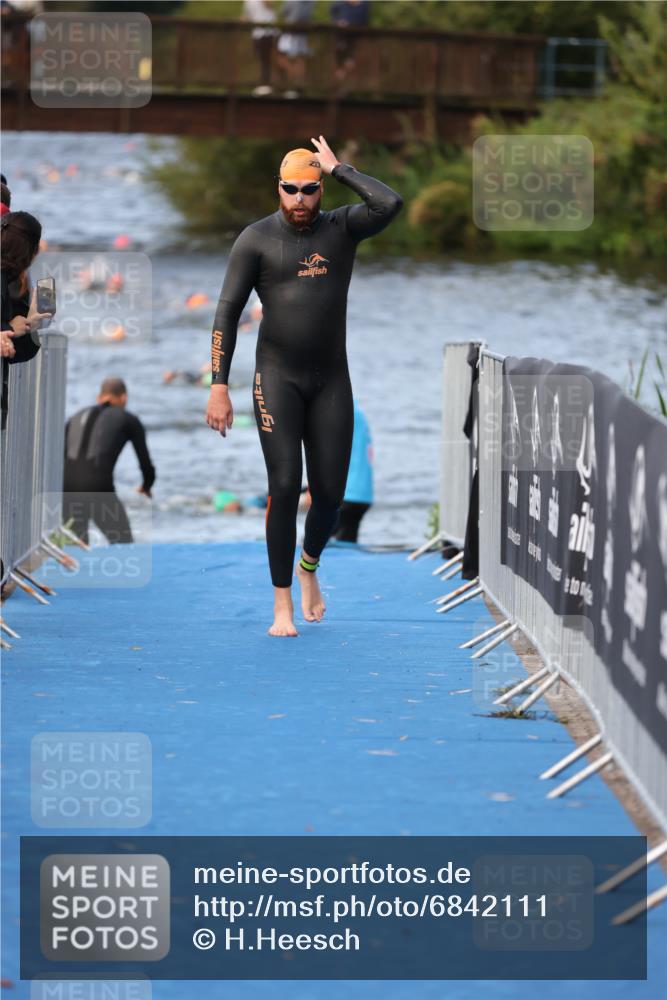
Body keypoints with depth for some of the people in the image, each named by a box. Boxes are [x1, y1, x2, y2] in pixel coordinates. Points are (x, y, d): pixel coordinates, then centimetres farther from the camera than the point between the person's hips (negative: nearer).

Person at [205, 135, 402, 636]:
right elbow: (227, 312, -5)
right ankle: (283, 605, -5)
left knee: (329, 494, 1)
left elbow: (391, 204, -18)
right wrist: (219, 387, -12)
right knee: (284, 486, -13)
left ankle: (309, 567, 33)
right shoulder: (256, 239, -3)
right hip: (277, 378, -2)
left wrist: (338, 167, -8)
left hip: (331, 382, 2)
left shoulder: (342, 228, 3)